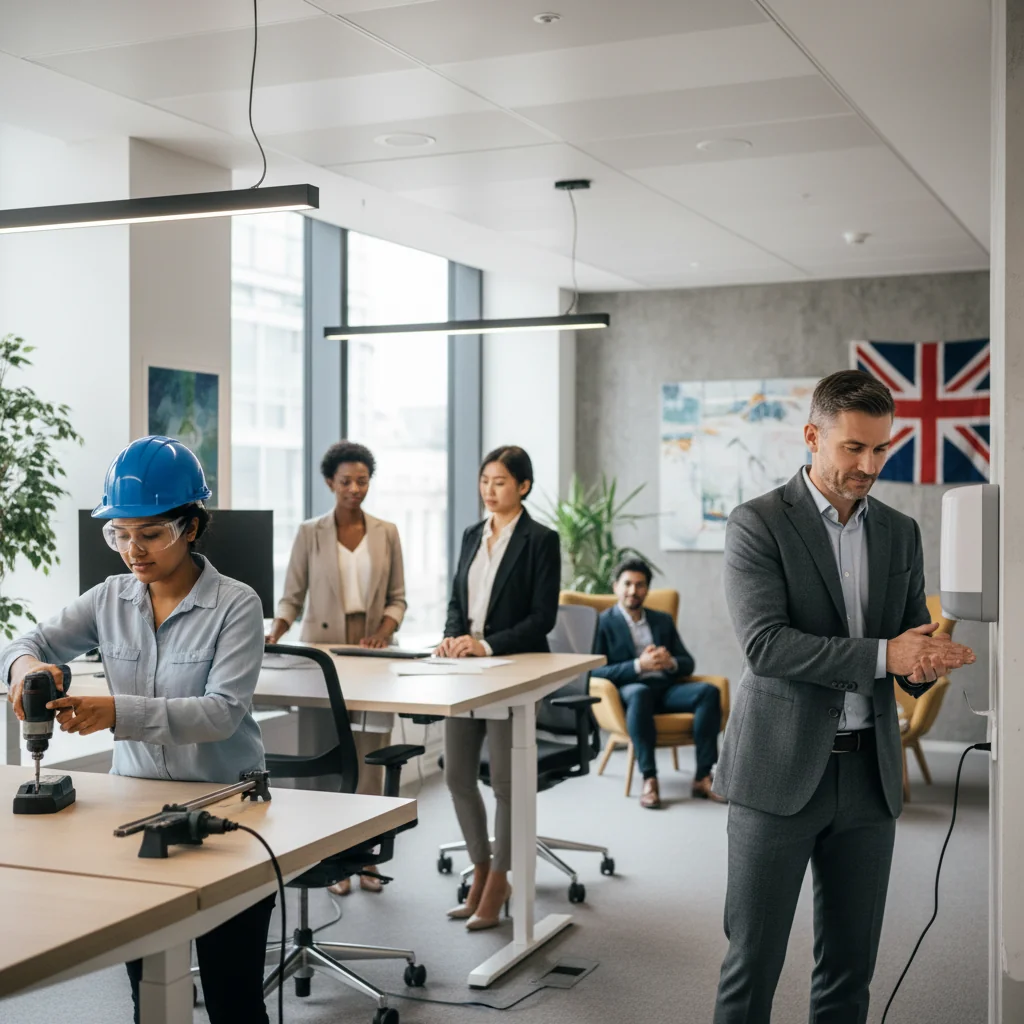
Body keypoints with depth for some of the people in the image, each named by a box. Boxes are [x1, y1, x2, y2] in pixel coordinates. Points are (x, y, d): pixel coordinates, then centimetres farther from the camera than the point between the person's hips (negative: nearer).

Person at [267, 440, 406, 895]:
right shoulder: (310, 533, 1)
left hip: (372, 653, 2)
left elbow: (397, 598, 7)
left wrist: (384, 631, -12)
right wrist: (276, 634, -17)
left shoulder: (386, 533, 6)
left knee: (371, 756, 0)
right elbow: (292, 596, 0)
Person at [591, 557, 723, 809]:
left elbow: (688, 664, 17)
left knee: (709, 691, -25)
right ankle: (649, 779, -39)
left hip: (666, 689, 5)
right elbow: (596, 671, -5)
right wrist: (639, 665, -17)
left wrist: (671, 662, -7)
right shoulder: (603, 623, 7)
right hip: (629, 691, -5)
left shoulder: (663, 620, 22)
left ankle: (703, 777, -26)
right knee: (640, 692, -40)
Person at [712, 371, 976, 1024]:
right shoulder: (758, 524, -6)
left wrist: (926, 663, -12)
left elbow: (915, 646, 12)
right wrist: (883, 655, -23)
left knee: (851, 965, 12)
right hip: (781, 772, -5)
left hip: (869, 774, 5)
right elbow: (765, 644, -16)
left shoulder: (901, 533, 11)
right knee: (753, 961, 2)